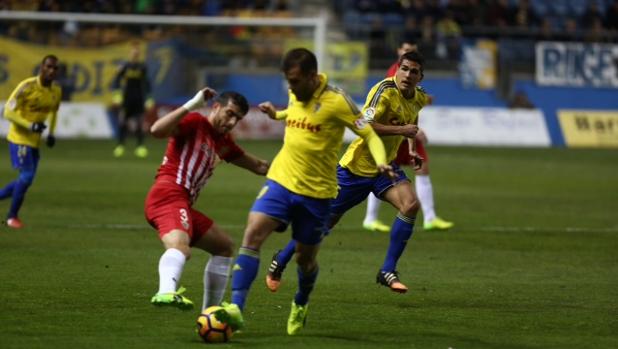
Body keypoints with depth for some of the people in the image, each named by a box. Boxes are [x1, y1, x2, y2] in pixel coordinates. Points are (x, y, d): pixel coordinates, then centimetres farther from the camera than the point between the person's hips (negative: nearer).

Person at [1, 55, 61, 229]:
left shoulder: (56, 91, 3)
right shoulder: (27, 87, -18)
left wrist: (51, 133, 8)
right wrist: (30, 126, -27)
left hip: (35, 141, 7)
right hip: (19, 138, -7)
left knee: (26, 179, 8)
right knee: (27, 176, -15)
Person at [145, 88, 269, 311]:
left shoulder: (223, 142, 25)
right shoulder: (194, 123, 0)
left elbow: (259, 166, 35)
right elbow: (157, 131, -18)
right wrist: (190, 106, -19)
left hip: (183, 205, 10)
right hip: (168, 195, -10)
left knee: (224, 246, 22)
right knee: (180, 248, -36)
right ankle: (166, 292, -65)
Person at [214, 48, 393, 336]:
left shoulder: (336, 101, -15)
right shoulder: (295, 96, 4)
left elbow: (369, 134, -13)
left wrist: (381, 162, -28)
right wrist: (276, 114, 30)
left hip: (316, 191, -4)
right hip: (280, 181, 4)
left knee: (306, 257, 10)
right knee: (252, 234, -18)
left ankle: (301, 306, 41)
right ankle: (236, 307, -22)